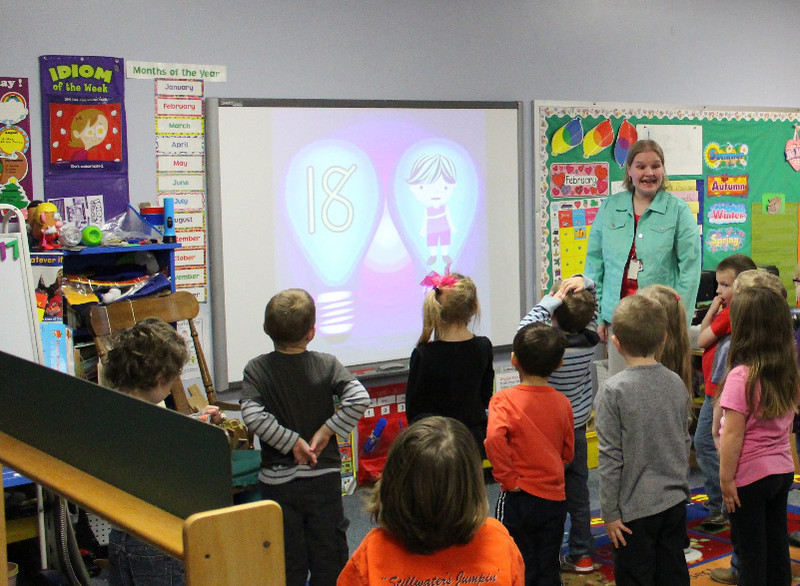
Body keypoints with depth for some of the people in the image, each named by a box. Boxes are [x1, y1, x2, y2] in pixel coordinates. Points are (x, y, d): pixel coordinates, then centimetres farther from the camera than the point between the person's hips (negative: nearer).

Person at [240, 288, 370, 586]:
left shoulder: (256, 369, -7)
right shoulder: (327, 364, -6)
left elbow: (252, 415, -20)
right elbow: (359, 398, -19)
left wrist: (291, 442, -12)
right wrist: (326, 430, -11)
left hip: (278, 481, 0)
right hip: (324, 479, 0)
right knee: (329, 554, 14)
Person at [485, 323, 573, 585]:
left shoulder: (504, 399, -12)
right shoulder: (562, 403, 1)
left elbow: (494, 438, -29)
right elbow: (568, 452, 9)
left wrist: (507, 478, -18)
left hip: (519, 497, -4)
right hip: (555, 497, 4)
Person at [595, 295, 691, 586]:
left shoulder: (613, 390, -16)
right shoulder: (676, 383, 1)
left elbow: (610, 458, -14)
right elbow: (685, 443, 11)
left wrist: (610, 513, -7)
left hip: (635, 508, -5)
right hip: (675, 502, 5)